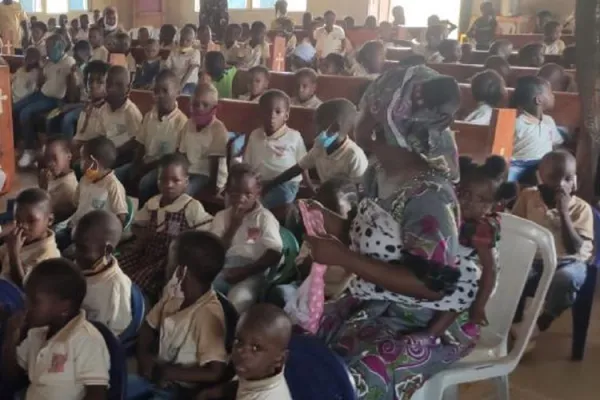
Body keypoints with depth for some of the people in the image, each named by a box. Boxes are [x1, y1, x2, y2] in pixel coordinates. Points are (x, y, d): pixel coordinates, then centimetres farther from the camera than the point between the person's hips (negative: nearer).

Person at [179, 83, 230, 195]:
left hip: (208, 175, -7)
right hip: (189, 172, 7)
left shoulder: (218, 129, -14)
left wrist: (213, 184, -16)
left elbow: (215, 161, -16)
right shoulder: (189, 124, 7)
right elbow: (182, 154, 10)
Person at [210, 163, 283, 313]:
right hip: (222, 271, 4)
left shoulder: (265, 218, 3)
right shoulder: (221, 217, 14)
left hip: (252, 274, -4)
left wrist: (246, 271, -16)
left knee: (239, 298, -36)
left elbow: (274, 255, -6)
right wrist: (233, 225, -5)